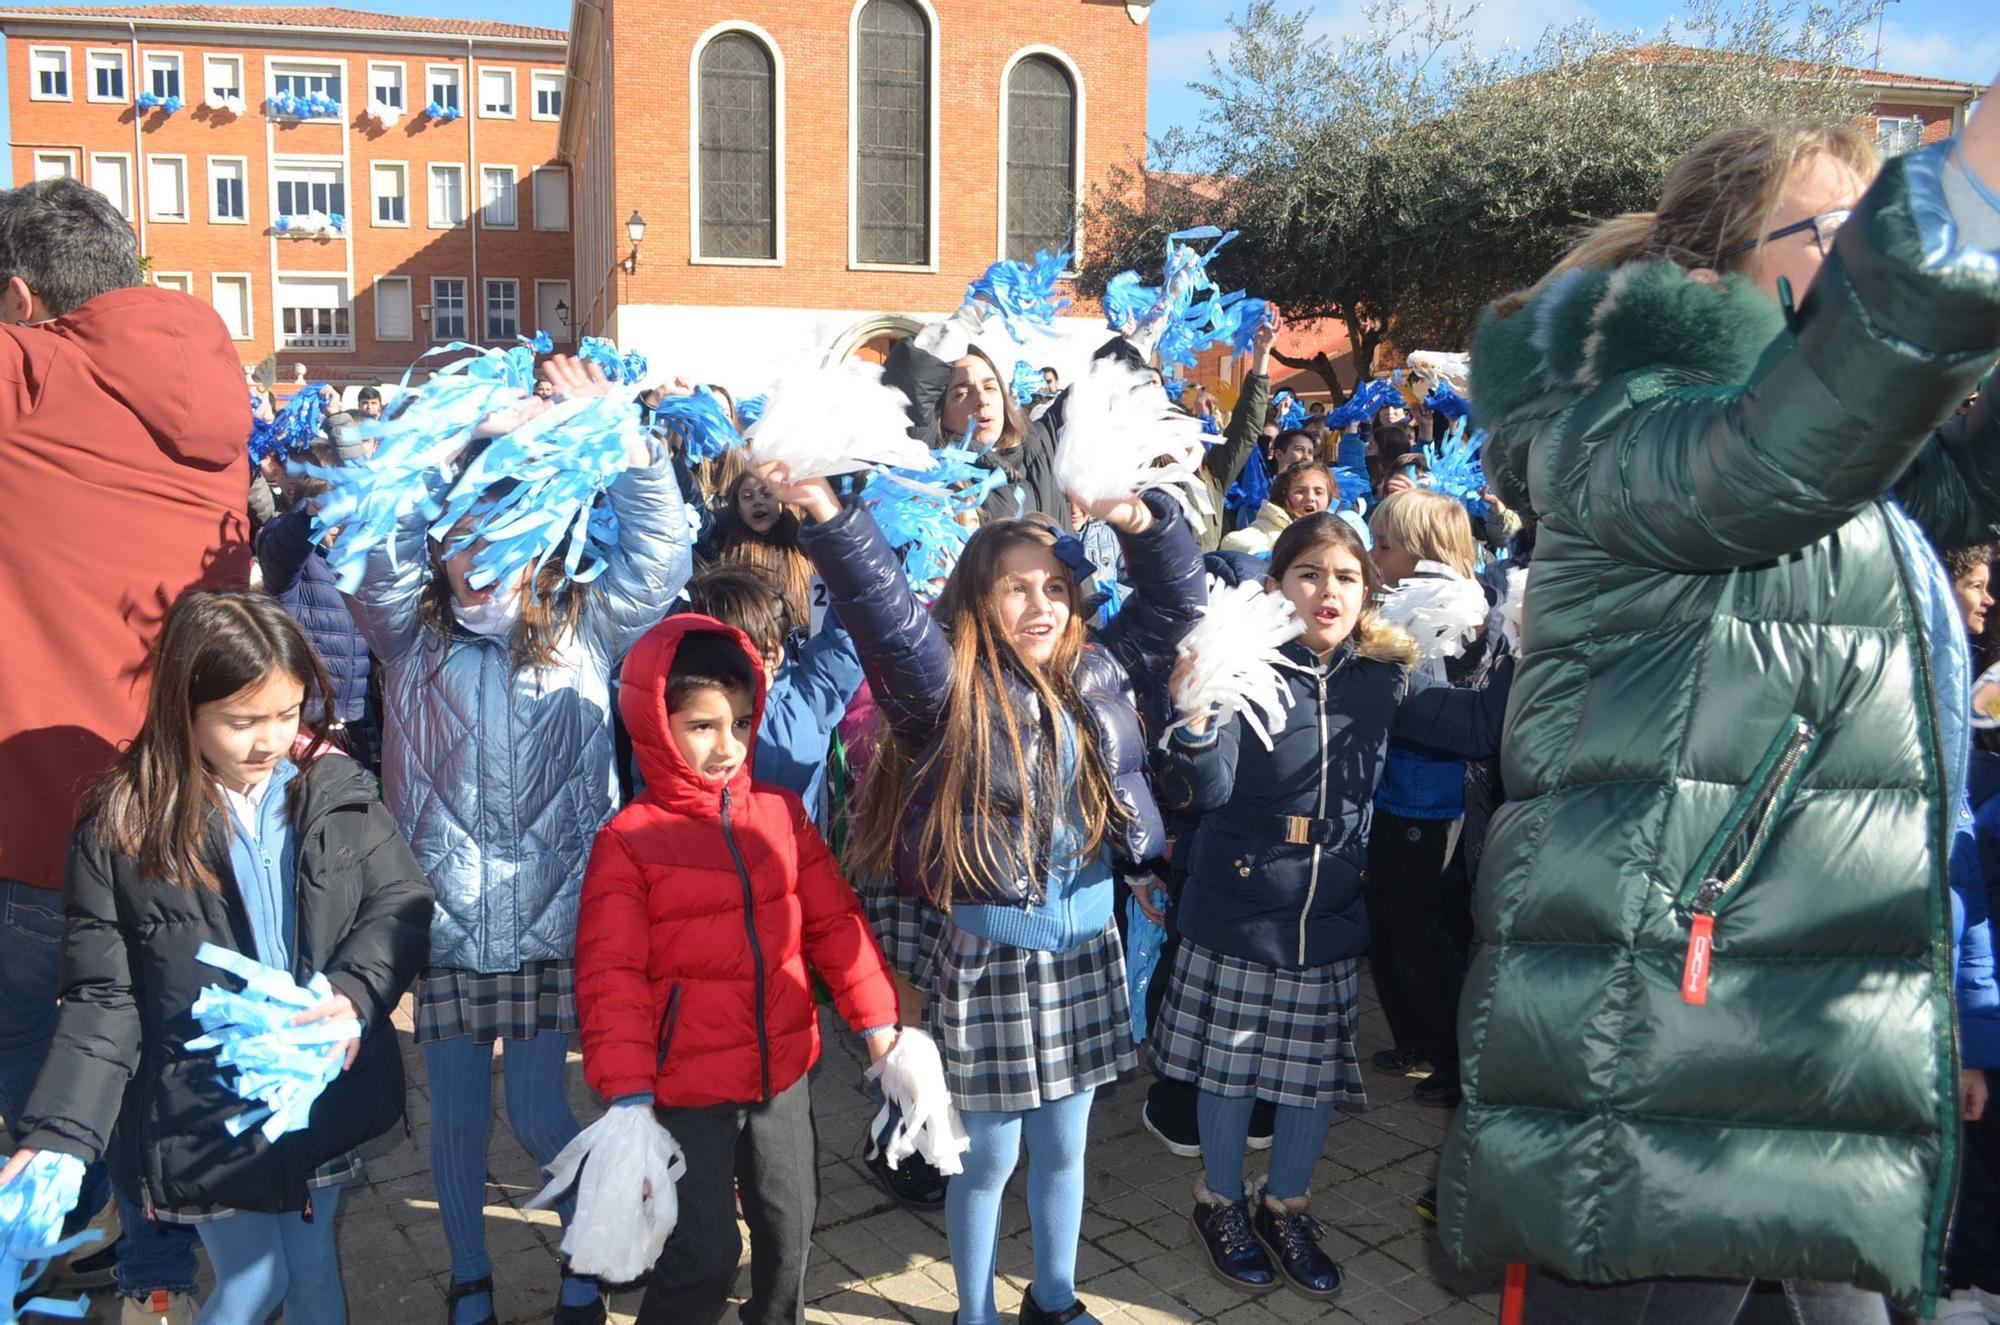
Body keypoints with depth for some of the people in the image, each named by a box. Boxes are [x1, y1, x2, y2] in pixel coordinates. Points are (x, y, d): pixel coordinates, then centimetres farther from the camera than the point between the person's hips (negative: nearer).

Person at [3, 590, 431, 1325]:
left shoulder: (337, 790, -6)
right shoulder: (122, 828, -12)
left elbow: (401, 903, -6)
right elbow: (103, 1000, -9)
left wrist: (356, 994, -25)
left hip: (327, 1094, 3)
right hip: (206, 1118, -2)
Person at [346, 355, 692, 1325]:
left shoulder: (583, 633, 2)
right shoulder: (413, 637, 3)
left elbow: (658, 556, -9)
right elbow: (383, 560, -14)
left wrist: (621, 440, -17)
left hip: (553, 920, -1)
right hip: (442, 919, 1)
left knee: (537, 1115, 5)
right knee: (457, 1118, 12)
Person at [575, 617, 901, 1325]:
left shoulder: (780, 813, 0)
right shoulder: (629, 839, -12)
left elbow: (834, 920, 4)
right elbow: (612, 977, -15)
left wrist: (876, 1020, -1)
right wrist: (629, 1092, -22)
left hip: (784, 1071, 5)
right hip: (688, 1086, -4)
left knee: (790, 1227, 19)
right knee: (703, 1256, 1)